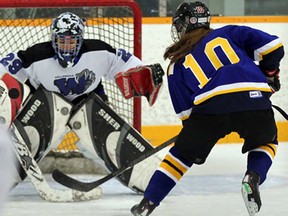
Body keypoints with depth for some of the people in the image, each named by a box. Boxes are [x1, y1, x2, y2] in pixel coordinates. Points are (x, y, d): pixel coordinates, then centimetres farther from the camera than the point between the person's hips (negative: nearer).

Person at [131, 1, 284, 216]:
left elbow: (186, 111, 21)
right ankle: (254, 177, 3)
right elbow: (271, 45, 15)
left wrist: (199, 137, 34)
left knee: (183, 152, 24)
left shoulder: (176, 64, 26)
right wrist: (270, 73, 31)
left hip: (211, 105, 0)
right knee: (266, 141, 31)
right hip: (255, 98, 0)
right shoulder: (227, 33, 27)